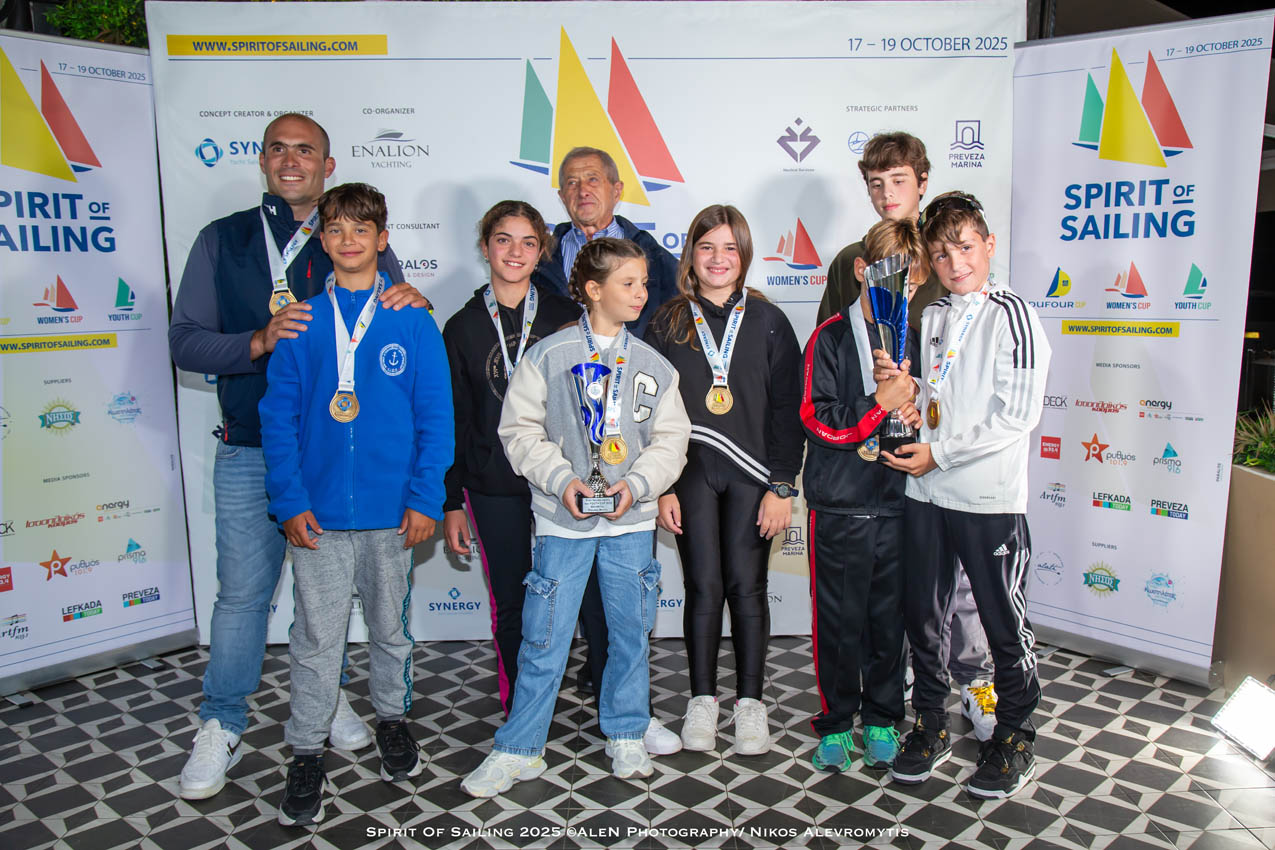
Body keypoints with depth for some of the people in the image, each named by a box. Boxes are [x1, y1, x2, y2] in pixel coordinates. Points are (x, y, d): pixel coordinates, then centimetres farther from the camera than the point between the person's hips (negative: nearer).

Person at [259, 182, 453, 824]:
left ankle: (391, 718, 38)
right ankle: (306, 754, 22)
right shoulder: (301, 320, 0)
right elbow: (279, 416, 0)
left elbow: (436, 416, -3)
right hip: (318, 512, 0)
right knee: (316, 636, 6)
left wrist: (426, 499, -8)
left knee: (390, 626, 17)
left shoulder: (412, 319, -2)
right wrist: (289, 501, -8)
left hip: (392, 509, 0)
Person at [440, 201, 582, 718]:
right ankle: (517, 712, 24)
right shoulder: (464, 327, 5)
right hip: (494, 487, 1)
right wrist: (451, 502, 3)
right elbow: (452, 422, 6)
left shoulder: (565, 317, 3)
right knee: (510, 604, 7)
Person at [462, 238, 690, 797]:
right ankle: (518, 749, 17)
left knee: (631, 630, 12)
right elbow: (521, 429, -2)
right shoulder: (548, 355, -3)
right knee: (545, 636, 1)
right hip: (562, 519, -3)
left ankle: (625, 736, 31)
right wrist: (561, 479, -14)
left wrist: (638, 483, -10)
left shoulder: (654, 366, 6)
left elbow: (671, 438, 6)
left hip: (631, 520, 3)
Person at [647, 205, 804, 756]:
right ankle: (702, 699, 18)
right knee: (703, 586, 3)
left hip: (751, 474, 0)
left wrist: (783, 485, -5)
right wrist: (661, 487, -1)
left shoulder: (768, 321, 3)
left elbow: (788, 410, 1)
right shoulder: (668, 323, 5)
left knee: (747, 587, 3)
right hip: (691, 473, 1)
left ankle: (750, 701, 17)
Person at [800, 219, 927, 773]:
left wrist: (915, 416, -3)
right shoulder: (831, 338, -5)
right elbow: (818, 420, -12)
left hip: (897, 504, 4)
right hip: (839, 506, -4)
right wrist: (882, 404, -18)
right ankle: (835, 723, 23)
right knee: (839, 620, 6)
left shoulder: (914, 340, 9)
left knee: (890, 618, 12)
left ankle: (882, 720, 29)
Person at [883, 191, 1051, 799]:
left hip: (990, 497, -5)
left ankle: (1014, 739, 24)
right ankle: (930, 726, 29)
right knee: (921, 614, 11)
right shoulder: (931, 317, 12)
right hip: (926, 493, 6)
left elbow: (1017, 414, -14)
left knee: (1004, 623, 5)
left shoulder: (1011, 315, -7)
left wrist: (939, 452, -14)